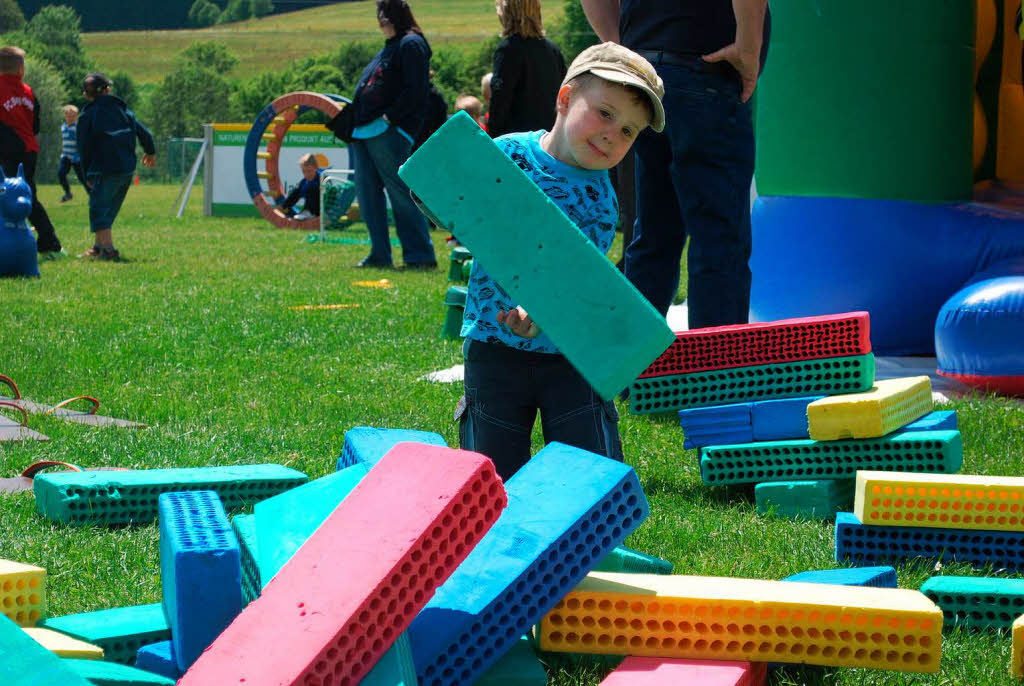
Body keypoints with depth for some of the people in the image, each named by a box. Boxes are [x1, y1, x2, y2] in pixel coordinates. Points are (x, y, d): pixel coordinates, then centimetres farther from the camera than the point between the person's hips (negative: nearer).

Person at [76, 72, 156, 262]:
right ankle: (98, 247, 28)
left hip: (105, 171, -6)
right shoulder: (122, 109, 13)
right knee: (109, 209, 19)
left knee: (98, 210, -5)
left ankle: (108, 249, -19)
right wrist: (151, 153, 32)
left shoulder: (87, 115, -1)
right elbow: (144, 133, 14)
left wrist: (88, 175, 7)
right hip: (127, 169, 6)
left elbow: (84, 148, -2)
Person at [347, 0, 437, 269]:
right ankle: (379, 254, 12)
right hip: (364, 132, 10)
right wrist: (354, 120, 16)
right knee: (367, 193, 7)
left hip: (388, 131, -10)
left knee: (401, 192, -9)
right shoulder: (390, 46, 23)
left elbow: (415, 90, -16)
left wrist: (390, 117, -20)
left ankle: (421, 255, -6)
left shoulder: (411, 44, -6)